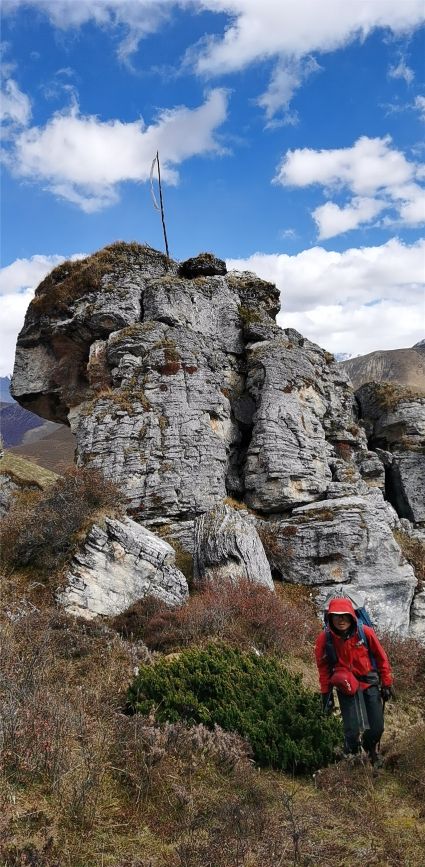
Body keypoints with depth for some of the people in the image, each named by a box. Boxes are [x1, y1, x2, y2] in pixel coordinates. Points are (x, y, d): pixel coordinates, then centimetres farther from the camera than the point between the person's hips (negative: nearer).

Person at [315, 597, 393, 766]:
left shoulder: (365, 633, -17)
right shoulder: (324, 639, -16)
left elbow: (381, 658, -3)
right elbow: (323, 668, -1)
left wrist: (386, 684, 2)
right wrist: (326, 694, 3)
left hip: (370, 683, 1)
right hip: (345, 687, -1)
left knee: (377, 728, 7)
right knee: (352, 730, -7)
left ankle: (370, 748, 42)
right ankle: (351, 756, 25)